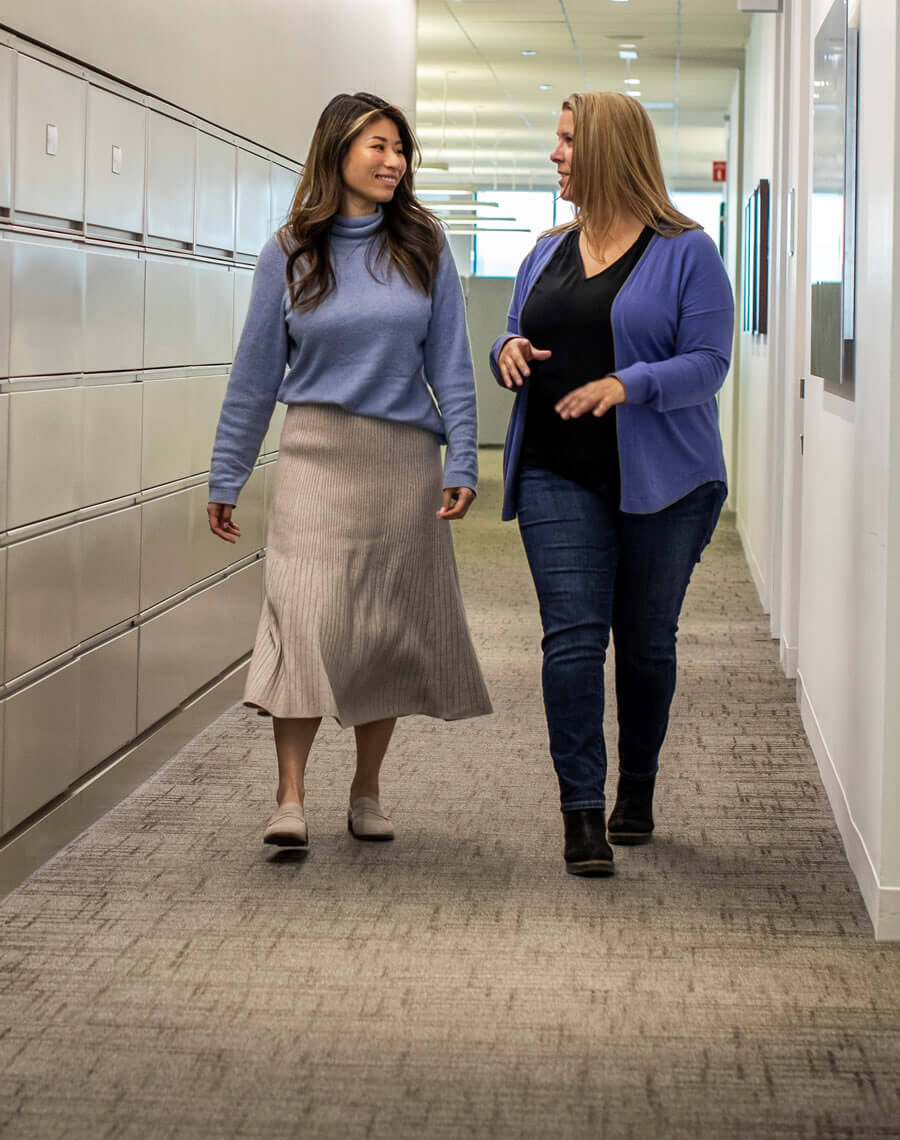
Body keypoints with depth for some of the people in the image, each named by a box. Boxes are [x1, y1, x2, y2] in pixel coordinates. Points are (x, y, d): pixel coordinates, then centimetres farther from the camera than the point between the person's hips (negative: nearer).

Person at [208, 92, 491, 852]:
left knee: (392, 624, 6)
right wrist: (226, 479, 6)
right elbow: (256, 373, 6)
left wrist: (461, 463, -5)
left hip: (404, 459, 2)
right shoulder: (291, 253, 2)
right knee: (306, 615, -13)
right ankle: (290, 798, -11)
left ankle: (367, 790, 18)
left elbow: (449, 363, 4)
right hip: (319, 454, -2)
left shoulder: (423, 247, 4)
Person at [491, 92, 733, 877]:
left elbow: (708, 363, -11)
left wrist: (627, 385, -27)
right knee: (572, 636, -8)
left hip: (659, 481, -3)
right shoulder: (547, 254, 13)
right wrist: (509, 350, -4)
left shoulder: (685, 253, -4)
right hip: (559, 478, 3)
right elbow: (520, 339, 21)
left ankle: (638, 789, 28)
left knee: (646, 641, 10)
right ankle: (582, 813, -8)